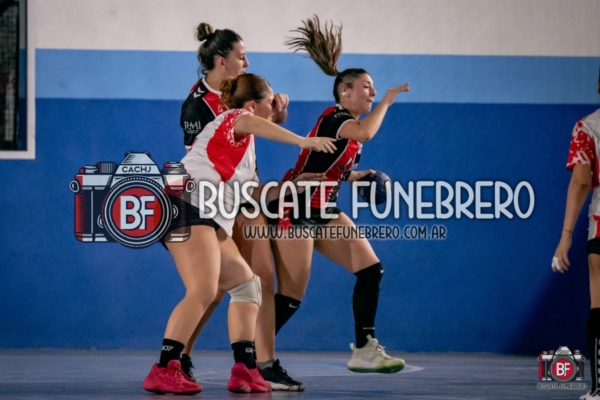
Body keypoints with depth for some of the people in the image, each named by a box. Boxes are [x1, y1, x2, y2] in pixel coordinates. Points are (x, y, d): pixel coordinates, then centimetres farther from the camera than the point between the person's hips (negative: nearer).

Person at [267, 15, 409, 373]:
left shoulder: (349, 126, 13)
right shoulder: (334, 118, -15)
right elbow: (366, 133, -37)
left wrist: (357, 176, 9)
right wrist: (387, 101, -23)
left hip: (323, 213, 9)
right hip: (295, 211, -9)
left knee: (371, 270, 0)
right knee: (291, 299, -9)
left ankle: (365, 351, 2)